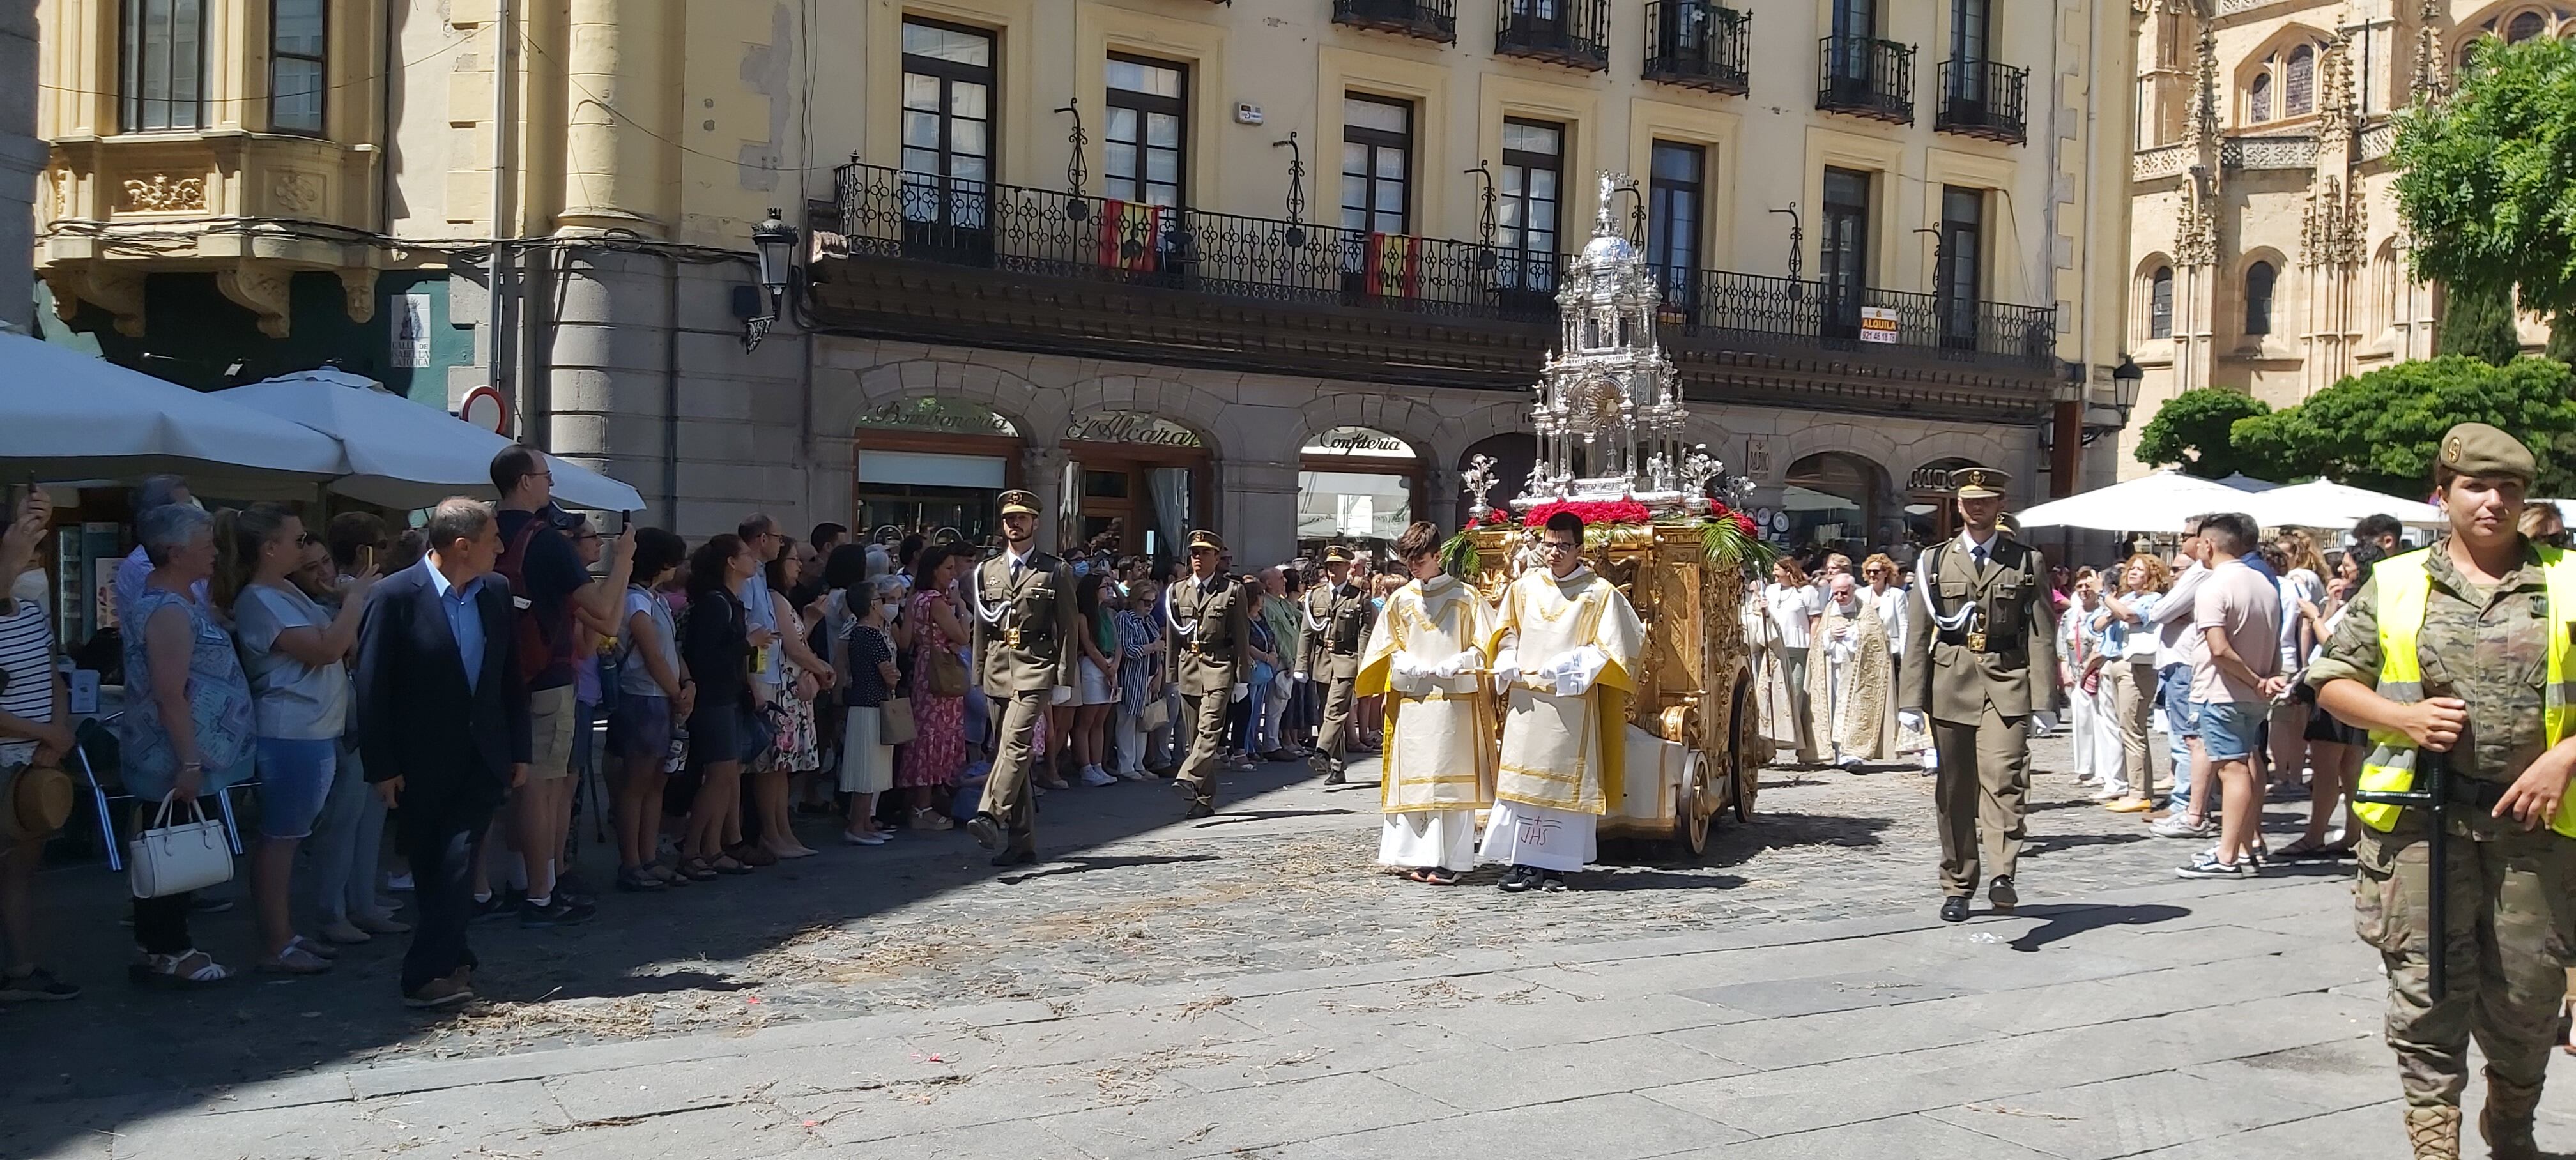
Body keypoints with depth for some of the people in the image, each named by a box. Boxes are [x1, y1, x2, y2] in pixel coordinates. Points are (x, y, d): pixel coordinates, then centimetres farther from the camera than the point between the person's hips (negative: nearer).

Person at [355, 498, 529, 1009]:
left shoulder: (496, 594, 4)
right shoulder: (395, 597, -11)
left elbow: (510, 678, 11)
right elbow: (372, 688, -10)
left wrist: (520, 750, 9)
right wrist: (381, 767, -11)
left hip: (482, 759, 3)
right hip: (421, 765, -3)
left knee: (455, 863, -9)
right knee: (431, 868, 8)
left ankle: (430, 973, -5)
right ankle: (452, 961, 21)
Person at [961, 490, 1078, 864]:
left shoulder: (1056, 570, 5)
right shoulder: (987, 571, 16)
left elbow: (1069, 629, 1)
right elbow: (980, 627, 18)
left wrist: (1063, 681, -5)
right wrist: (978, 676, 11)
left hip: (1035, 668, -5)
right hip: (998, 669, 5)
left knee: (1016, 742, -22)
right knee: (1012, 752, 6)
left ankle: (991, 816, -35)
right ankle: (1022, 842, 10)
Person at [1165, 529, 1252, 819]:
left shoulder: (1233, 590, 1)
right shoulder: (1177, 591, 12)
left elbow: (1242, 637, 0)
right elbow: (1171, 636, 14)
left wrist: (1242, 678, -4)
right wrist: (1171, 676, 10)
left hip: (1219, 667, -4)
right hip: (1188, 667, 5)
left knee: (1209, 728, -19)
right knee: (1194, 734, 6)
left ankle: (1189, 779, -32)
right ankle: (1205, 799, 11)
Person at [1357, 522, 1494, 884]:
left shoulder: (1465, 597, 1)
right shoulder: (1400, 600, 10)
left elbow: (1483, 647, 0)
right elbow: (1389, 650, 14)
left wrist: (1447, 667, -13)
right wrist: (1416, 668, -3)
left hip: (1454, 701, -3)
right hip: (1411, 701, 3)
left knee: (1450, 780, -4)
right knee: (1414, 779, 2)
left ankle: (1449, 860, -3)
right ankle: (1419, 857, 7)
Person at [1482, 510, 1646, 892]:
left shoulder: (1600, 593, -2)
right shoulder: (1523, 588, 9)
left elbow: (1610, 647, -2)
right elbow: (1506, 633, 21)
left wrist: (1572, 667, -12)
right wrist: (1508, 666, 4)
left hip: (1571, 701, -3)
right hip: (1525, 700, 4)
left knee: (1565, 781, -2)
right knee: (1522, 776, 2)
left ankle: (1557, 865, 3)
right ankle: (1524, 862, 7)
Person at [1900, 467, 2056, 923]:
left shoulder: (2027, 561, 8)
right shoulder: (1934, 561, 12)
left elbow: (2042, 634, 4)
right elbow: (1918, 634, 9)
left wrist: (2043, 699, -5)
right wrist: (1912, 699, 2)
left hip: (2006, 683, -2)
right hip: (1950, 682, 2)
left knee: (2003, 778, -18)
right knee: (1954, 791, 5)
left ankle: (2002, 875, -25)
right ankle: (1957, 887, 13)